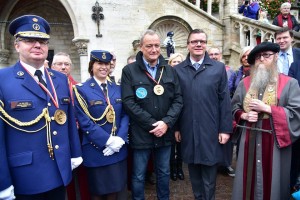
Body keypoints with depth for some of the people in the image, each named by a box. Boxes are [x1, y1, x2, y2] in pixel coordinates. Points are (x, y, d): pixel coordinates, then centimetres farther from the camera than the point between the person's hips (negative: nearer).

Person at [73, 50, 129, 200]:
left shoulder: (117, 89, 7)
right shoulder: (81, 90, -6)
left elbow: (125, 115, 3)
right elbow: (85, 122, -13)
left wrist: (120, 139, -12)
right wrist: (108, 141, -18)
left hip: (118, 149, 4)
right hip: (96, 150, -4)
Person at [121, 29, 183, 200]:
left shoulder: (170, 70, 6)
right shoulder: (129, 70, -5)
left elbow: (178, 99, 1)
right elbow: (129, 102, -13)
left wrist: (166, 122, -13)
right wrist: (152, 124, -16)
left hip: (165, 133, 4)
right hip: (141, 134, -3)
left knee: (164, 173, 20)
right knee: (139, 176, 12)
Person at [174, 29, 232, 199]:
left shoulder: (219, 68, 2)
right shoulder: (178, 70, 3)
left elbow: (225, 100, 0)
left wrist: (225, 129, -4)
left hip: (211, 131, -1)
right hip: (188, 132, 2)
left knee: (209, 177, 10)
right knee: (194, 175, 16)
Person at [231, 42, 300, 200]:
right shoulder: (245, 83, 6)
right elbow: (234, 107, 12)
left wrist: (265, 108, -16)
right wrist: (244, 116, -9)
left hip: (274, 141, -2)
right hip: (249, 140, 3)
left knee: (271, 180, 10)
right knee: (248, 178, 13)